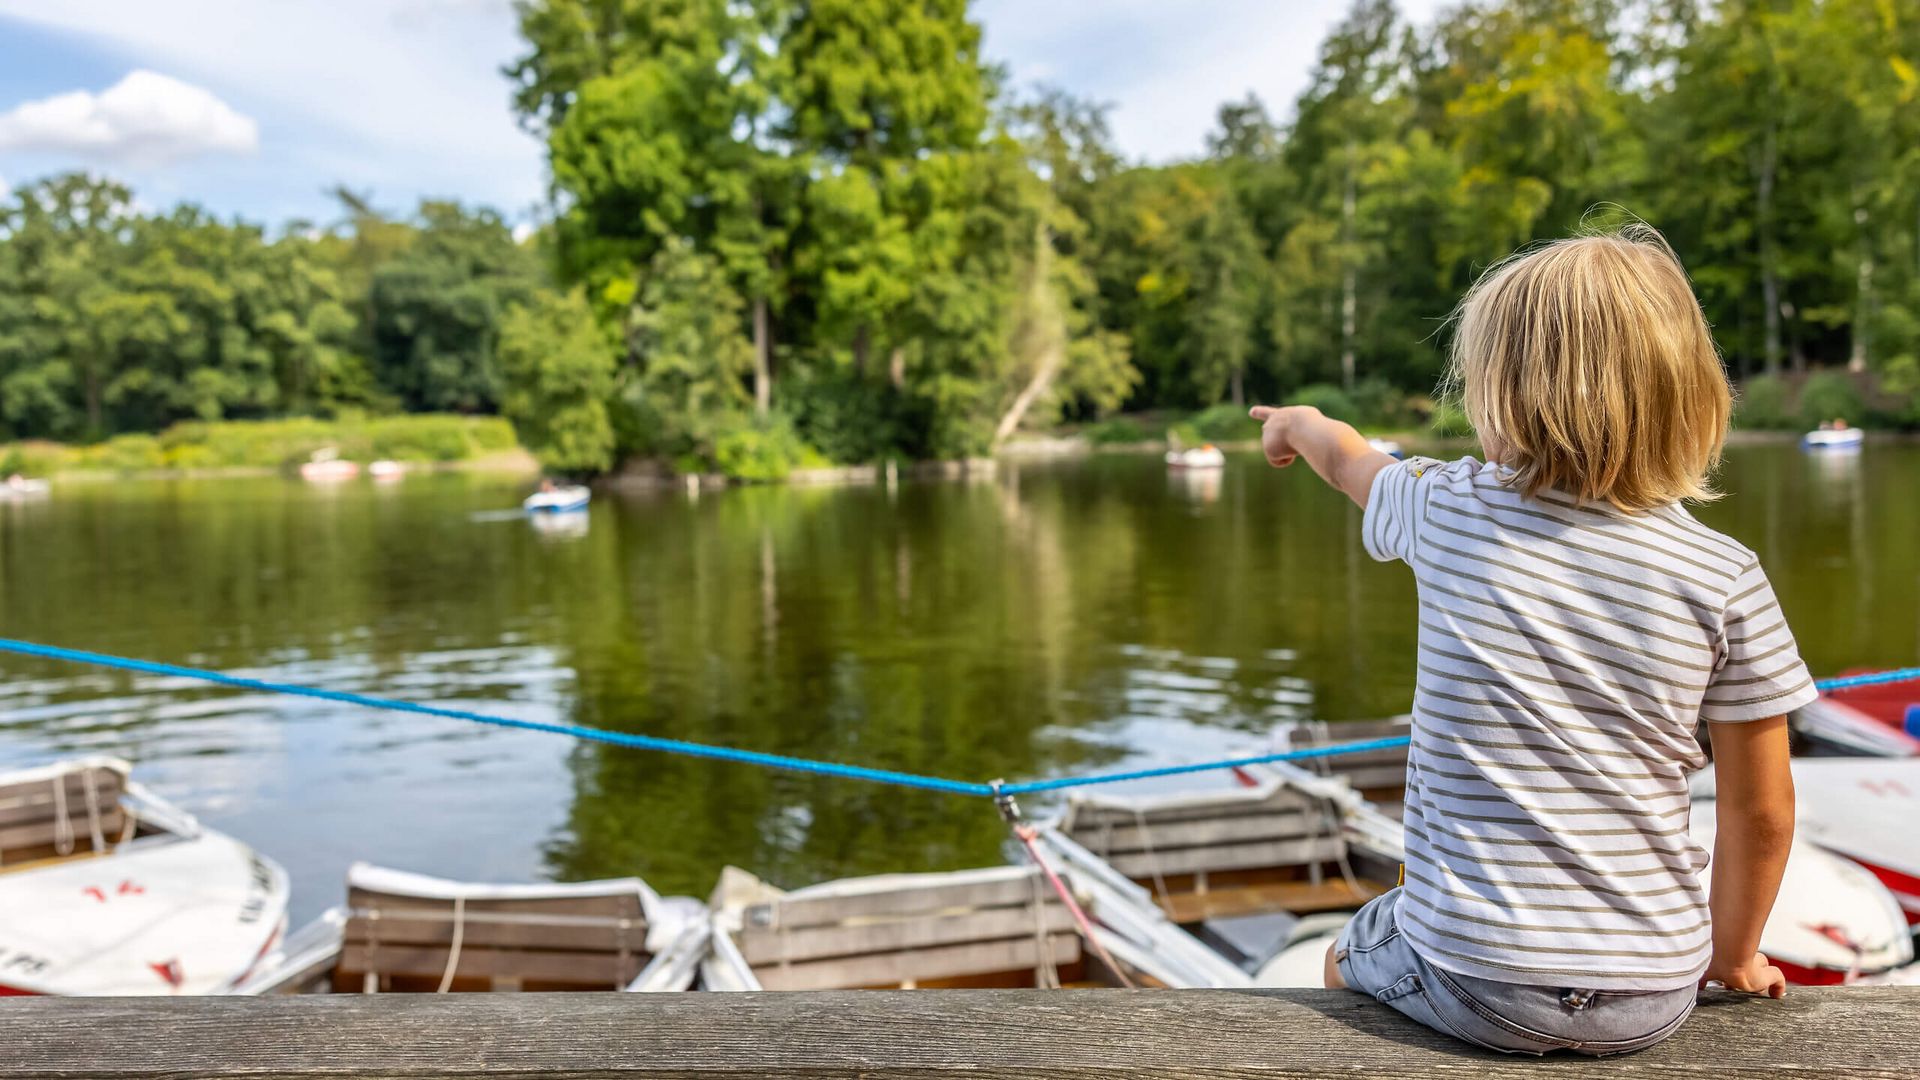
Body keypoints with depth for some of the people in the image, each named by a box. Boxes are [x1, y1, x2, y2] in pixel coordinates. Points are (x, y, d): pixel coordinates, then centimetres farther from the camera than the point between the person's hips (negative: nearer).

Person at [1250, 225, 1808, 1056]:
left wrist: (1300, 422, 38)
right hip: (1653, 998, 2)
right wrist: (1733, 954, 15)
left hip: (1473, 979, -2)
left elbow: (1349, 458, 15)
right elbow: (1761, 813, -3)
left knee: (1348, 960, 31)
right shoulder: (1726, 579, -10)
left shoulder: (1449, 510, -9)